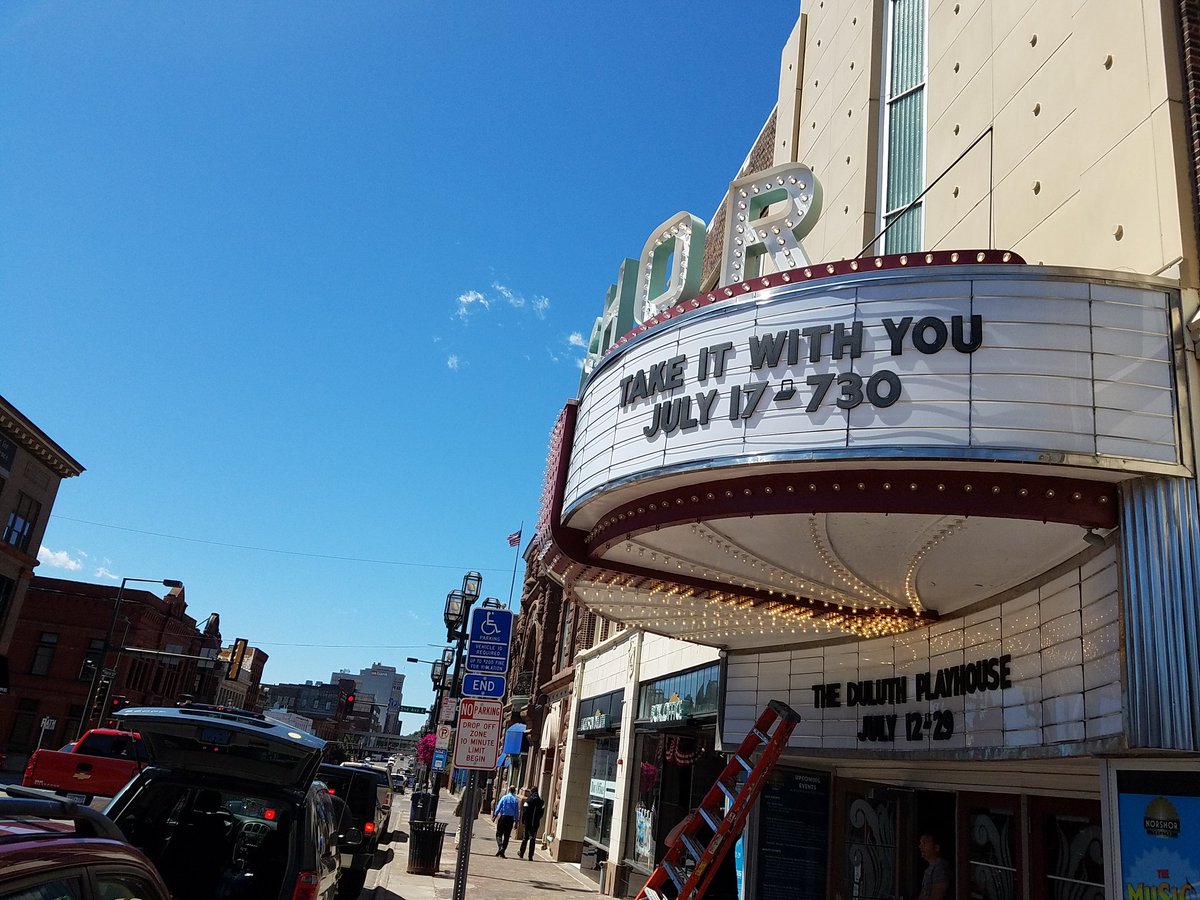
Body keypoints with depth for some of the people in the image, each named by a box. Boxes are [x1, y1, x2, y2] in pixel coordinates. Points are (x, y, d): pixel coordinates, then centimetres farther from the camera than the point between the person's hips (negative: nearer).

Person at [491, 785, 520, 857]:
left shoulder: (504, 798, -2)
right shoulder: (515, 800, 1)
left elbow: (498, 807, -5)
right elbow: (517, 811, 2)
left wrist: (495, 816, -1)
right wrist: (516, 821, 8)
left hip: (503, 817, -2)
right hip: (511, 819, 2)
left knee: (499, 834, 4)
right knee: (506, 836, 8)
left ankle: (500, 847, -20)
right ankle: (502, 851, 6)